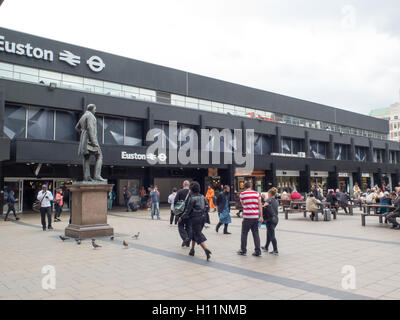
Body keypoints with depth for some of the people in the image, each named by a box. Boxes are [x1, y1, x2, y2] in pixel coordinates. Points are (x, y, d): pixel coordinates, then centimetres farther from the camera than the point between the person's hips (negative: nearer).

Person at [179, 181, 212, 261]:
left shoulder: (192, 198, -13)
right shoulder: (202, 197, 7)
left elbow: (188, 210, -11)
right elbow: (205, 207, 13)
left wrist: (181, 217, 0)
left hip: (195, 218, -7)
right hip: (202, 217, 7)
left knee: (198, 235, -5)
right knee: (194, 233, 21)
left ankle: (206, 250, -20)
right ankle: (192, 250, 30)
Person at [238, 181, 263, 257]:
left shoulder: (242, 194, -1)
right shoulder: (257, 193, 5)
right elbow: (260, 205, 3)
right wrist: (261, 216, 4)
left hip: (247, 216, -3)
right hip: (256, 216, 3)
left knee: (244, 233, 8)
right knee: (256, 234, 9)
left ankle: (243, 250, 15)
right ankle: (258, 251, 10)